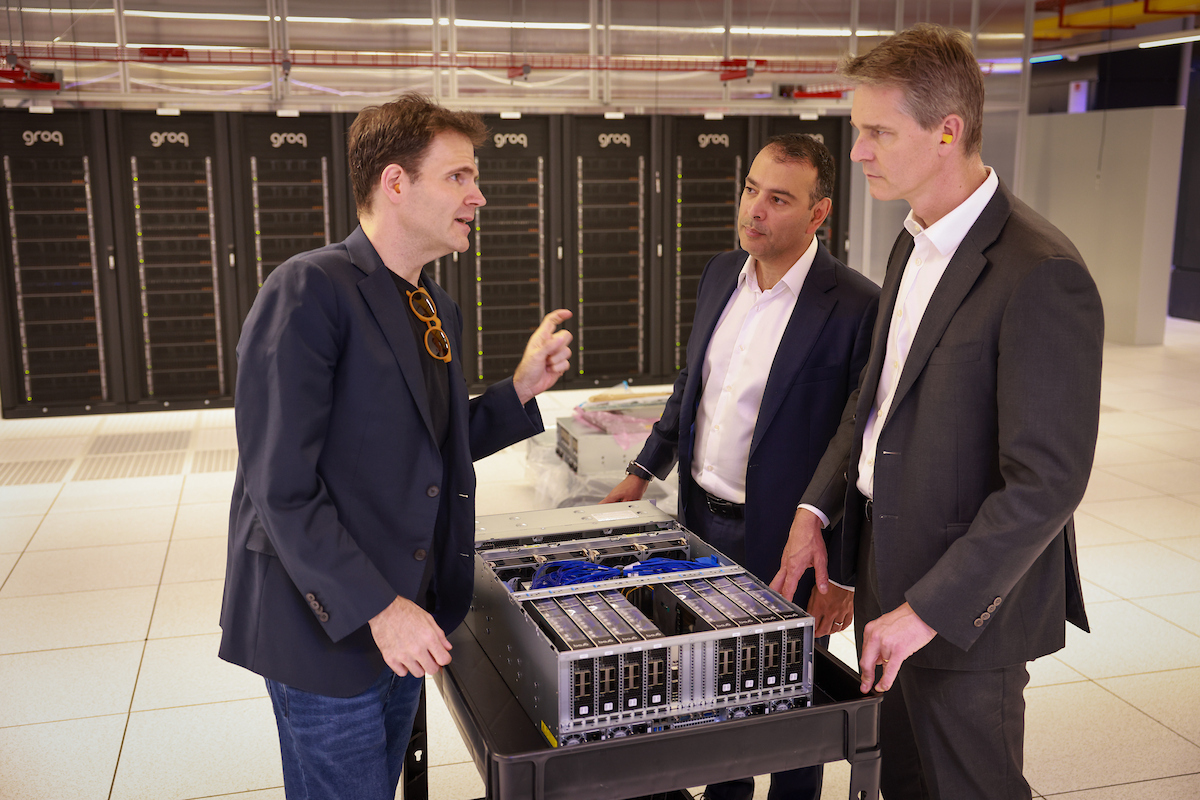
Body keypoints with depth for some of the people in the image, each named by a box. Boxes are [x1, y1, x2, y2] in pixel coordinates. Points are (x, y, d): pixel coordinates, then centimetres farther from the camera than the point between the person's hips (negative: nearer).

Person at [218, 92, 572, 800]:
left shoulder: (439, 310, 9)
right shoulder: (309, 291, -19)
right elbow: (280, 487, -22)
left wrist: (523, 388, 3)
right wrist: (377, 608, -22)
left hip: (405, 620, 8)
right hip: (328, 630, -8)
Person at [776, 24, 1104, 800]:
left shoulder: (1042, 275, -23)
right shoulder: (915, 245, 7)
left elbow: (1048, 482, -24)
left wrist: (929, 610, -22)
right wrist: (817, 506, 5)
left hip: (966, 606, -8)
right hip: (887, 567, 8)